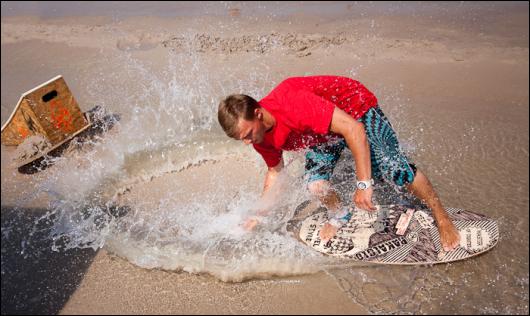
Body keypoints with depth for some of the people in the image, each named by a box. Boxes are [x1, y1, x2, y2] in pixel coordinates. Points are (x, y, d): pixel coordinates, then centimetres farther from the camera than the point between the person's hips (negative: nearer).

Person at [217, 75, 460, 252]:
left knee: (394, 169, -16)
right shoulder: (260, 137, -14)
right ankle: (340, 215, 20)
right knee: (315, 184, -14)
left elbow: (353, 129, -41)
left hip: (356, 108, -5)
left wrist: (363, 184, -42)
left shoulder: (292, 106, -41)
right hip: (324, 131, 6)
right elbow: (274, 170, 5)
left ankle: (441, 217, 10)